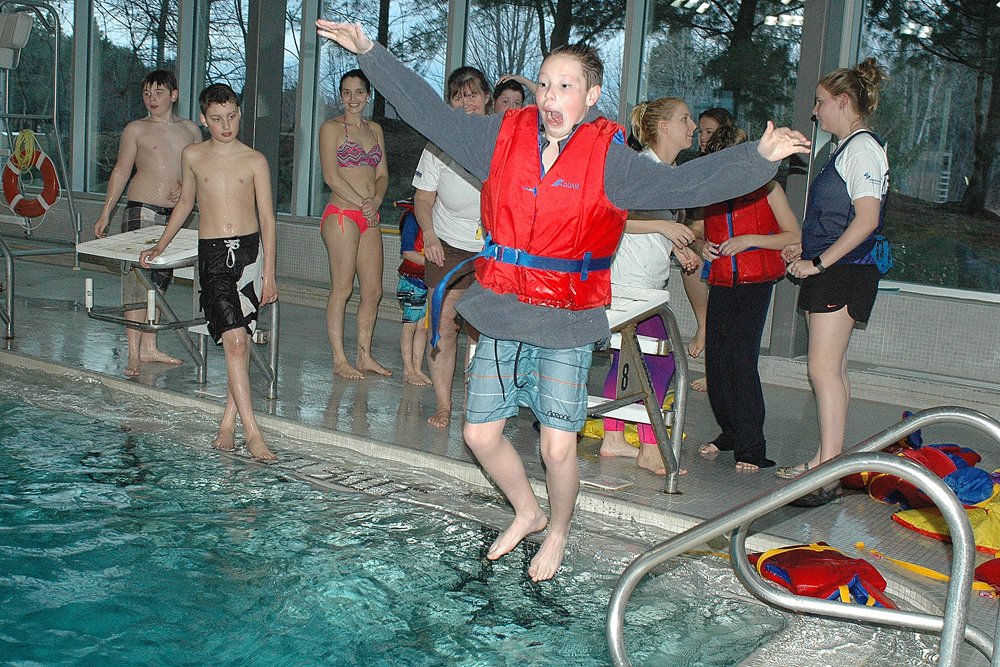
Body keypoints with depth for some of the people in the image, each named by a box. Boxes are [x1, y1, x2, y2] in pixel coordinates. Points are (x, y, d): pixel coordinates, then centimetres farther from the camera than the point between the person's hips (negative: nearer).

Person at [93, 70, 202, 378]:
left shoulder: (190, 129, 12)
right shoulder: (135, 129, 3)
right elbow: (121, 171, 4)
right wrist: (105, 213, 1)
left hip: (174, 214, 4)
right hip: (141, 210, -4)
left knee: (160, 278, 9)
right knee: (137, 277, -9)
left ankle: (149, 346, 18)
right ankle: (133, 353, -8)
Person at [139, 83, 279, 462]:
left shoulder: (255, 161, 4)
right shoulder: (193, 156, 9)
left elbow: (267, 218, 4)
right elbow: (185, 203, 24)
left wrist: (269, 273, -1)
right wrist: (159, 247, 27)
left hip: (250, 249, 1)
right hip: (212, 254, -1)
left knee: (241, 340, 3)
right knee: (234, 339, -13)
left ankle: (228, 423, 15)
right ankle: (252, 432, -13)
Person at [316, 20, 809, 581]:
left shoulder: (608, 158, -6)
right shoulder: (504, 136, 2)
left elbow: (685, 183, -13)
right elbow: (429, 112, 8)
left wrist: (759, 156, -24)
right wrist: (369, 52, 8)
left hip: (566, 326, -3)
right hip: (500, 317, 4)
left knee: (558, 447, -4)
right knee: (481, 433, 8)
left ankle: (558, 533, 28)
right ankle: (527, 512, 37)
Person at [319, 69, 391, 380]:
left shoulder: (375, 129, 17)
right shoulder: (332, 128, -2)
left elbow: (382, 174, 15)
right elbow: (331, 176, -10)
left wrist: (376, 201, -5)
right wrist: (362, 202, -14)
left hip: (369, 218, 7)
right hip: (342, 214, -7)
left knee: (373, 290, 6)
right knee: (342, 288, -4)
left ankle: (364, 355, 17)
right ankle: (339, 360, 2)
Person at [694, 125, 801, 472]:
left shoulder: (766, 188, -2)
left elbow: (794, 236, -1)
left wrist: (750, 240, -13)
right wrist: (705, 246, 3)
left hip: (756, 281, -5)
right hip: (721, 282, 5)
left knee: (740, 358, -14)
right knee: (715, 359, 1)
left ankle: (751, 447, -7)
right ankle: (730, 432, 18)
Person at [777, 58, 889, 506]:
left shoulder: (862, 147, -11)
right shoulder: (848, 149, 19)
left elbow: (866, 220, -21)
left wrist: (819, 262, -20)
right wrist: (804, 248, 19)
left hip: (843, 270, -10)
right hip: (831, 271, 10)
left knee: (824, 368, -13)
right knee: (831, 368, 12)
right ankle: (826, 459, 19)